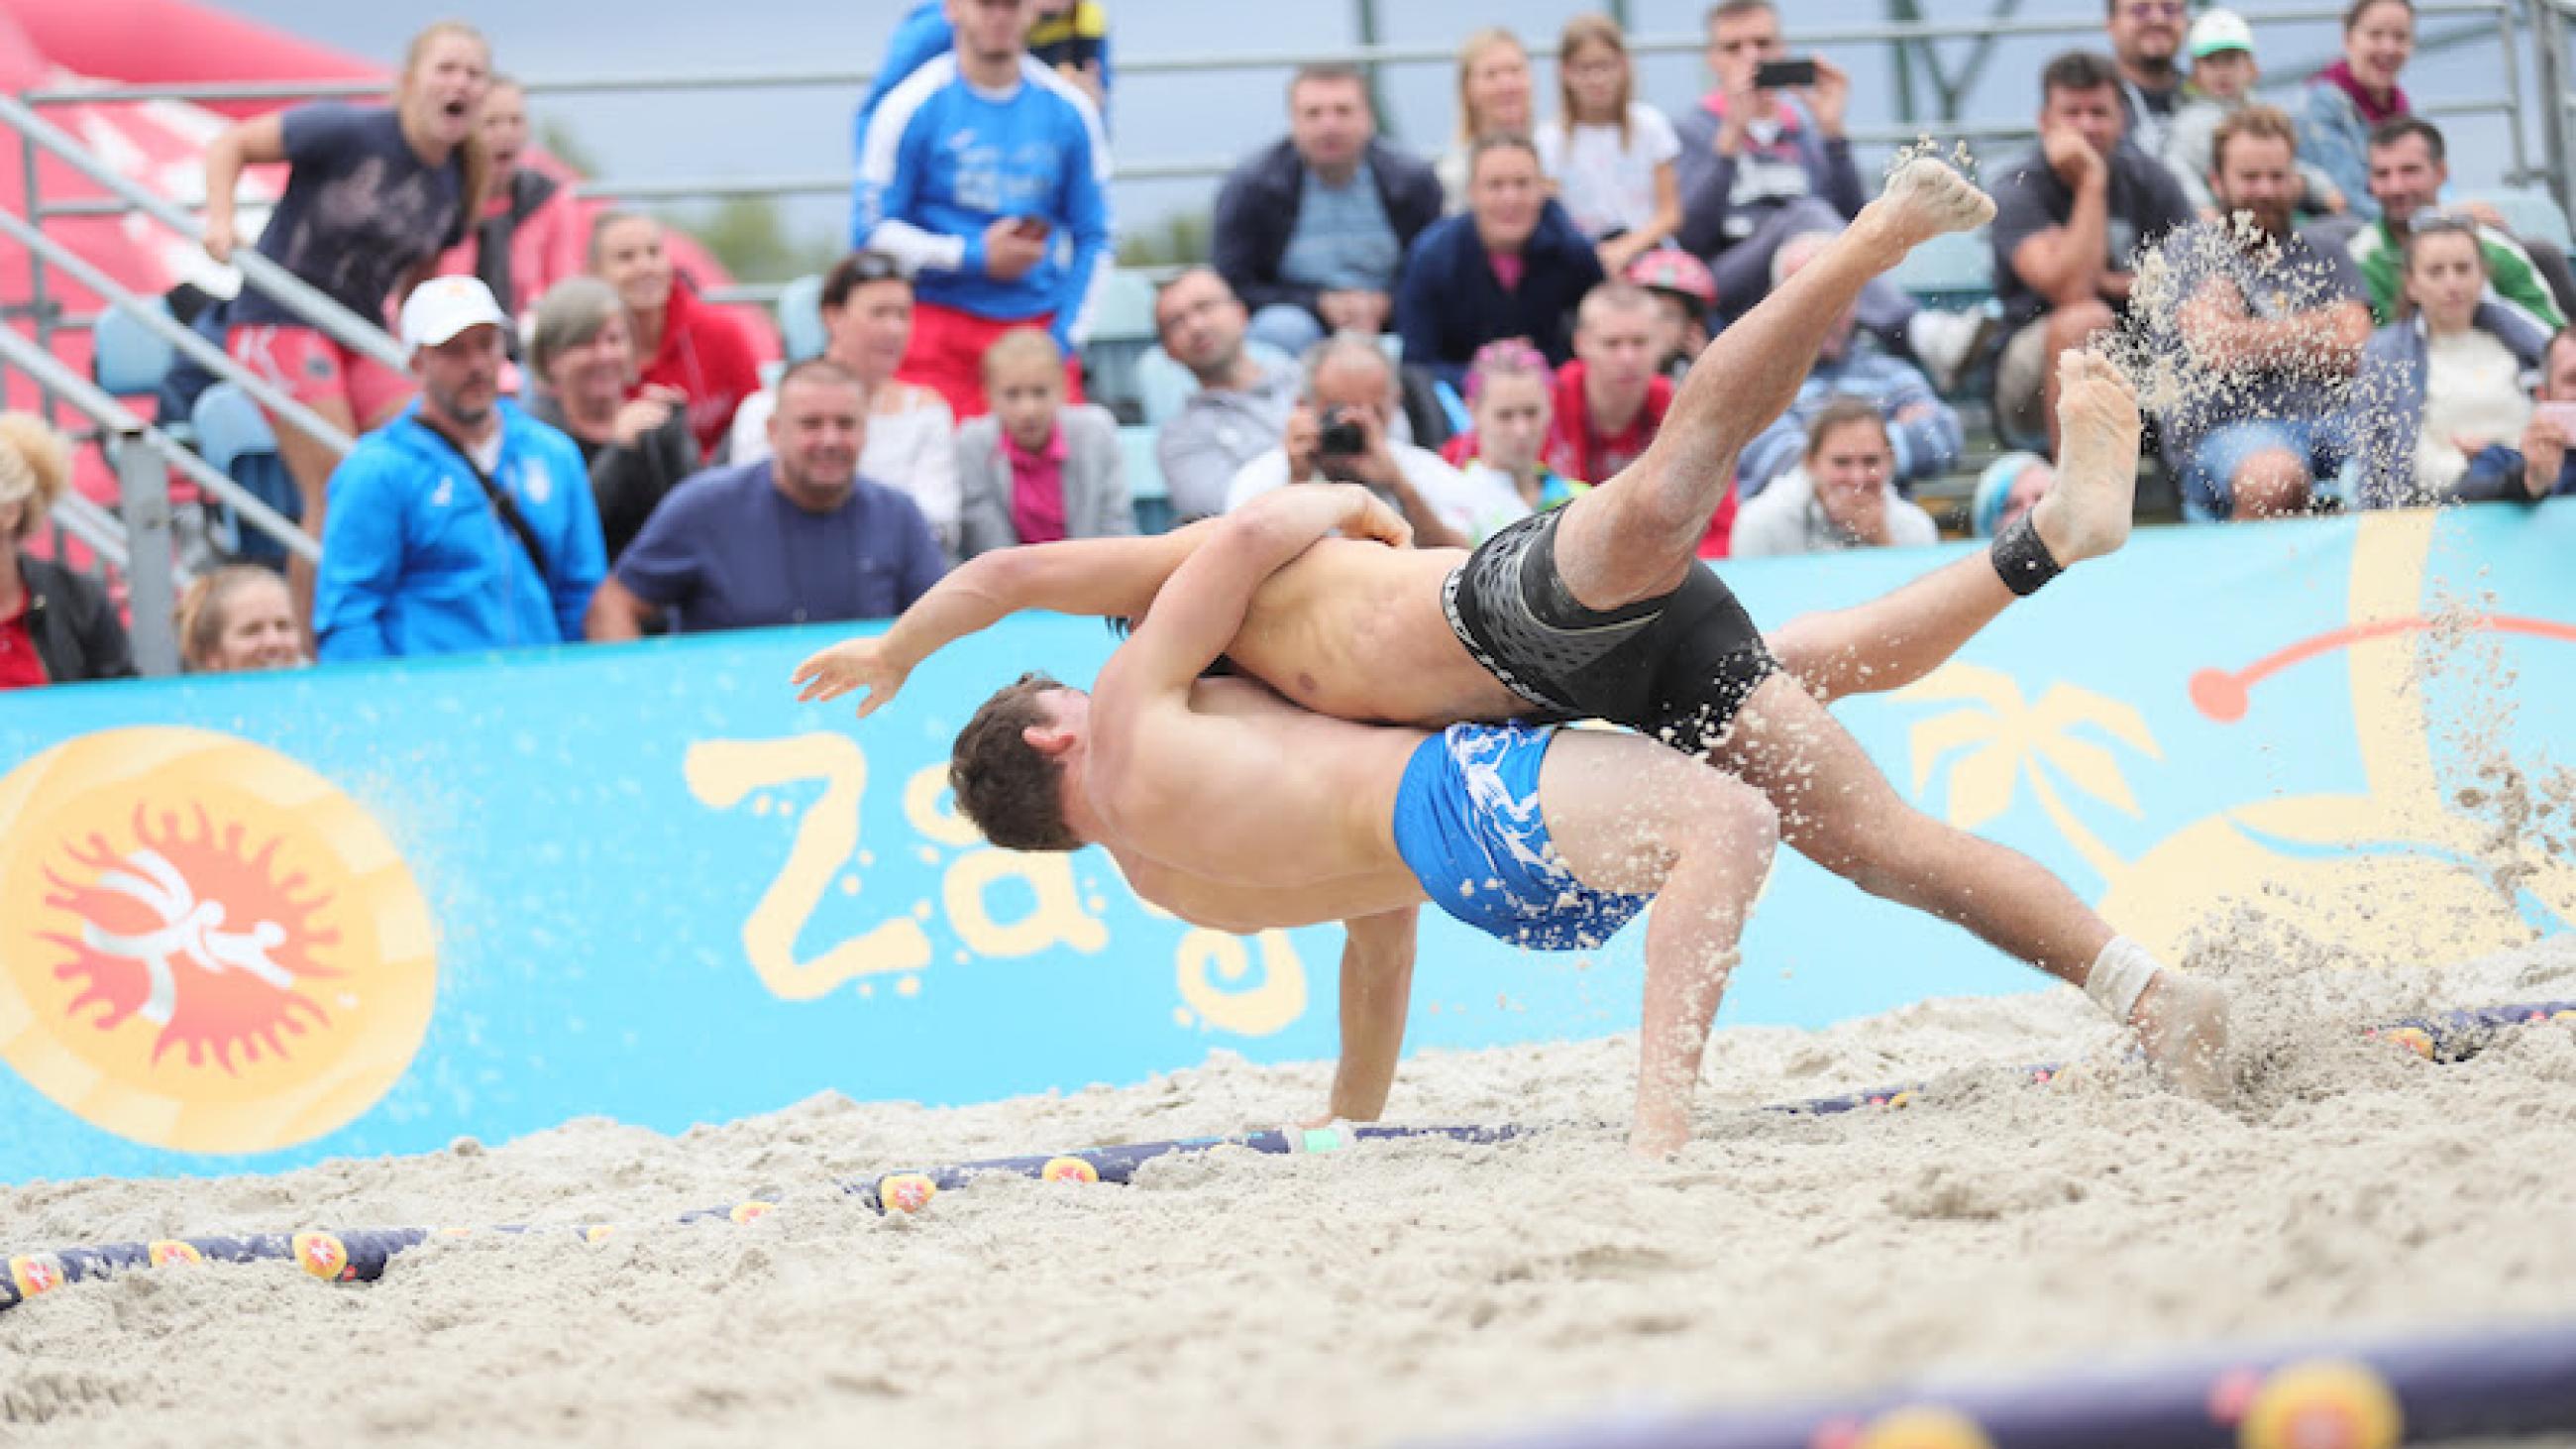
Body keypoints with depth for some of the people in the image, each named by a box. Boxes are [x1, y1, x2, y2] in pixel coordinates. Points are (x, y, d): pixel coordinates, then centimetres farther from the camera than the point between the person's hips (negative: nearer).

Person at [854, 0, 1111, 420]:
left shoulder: (1069, 109, 7)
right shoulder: (914, 105, -3)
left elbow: (1094, 239, 11)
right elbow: (873, 231, -3)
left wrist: (1065, 338, 0)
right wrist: (977, 257, -10)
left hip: (1040, 326, 3)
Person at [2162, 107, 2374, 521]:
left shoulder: (2321, 251, 26)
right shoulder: (2192, 249, 14)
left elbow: (2355, 354, 11)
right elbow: (2217, 349, -3)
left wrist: (2257, 339, 5)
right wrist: (2317, 326, 10)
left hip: (2333, 418, 4)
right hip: (2231, 423, -4)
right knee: (2274, 480, -41)